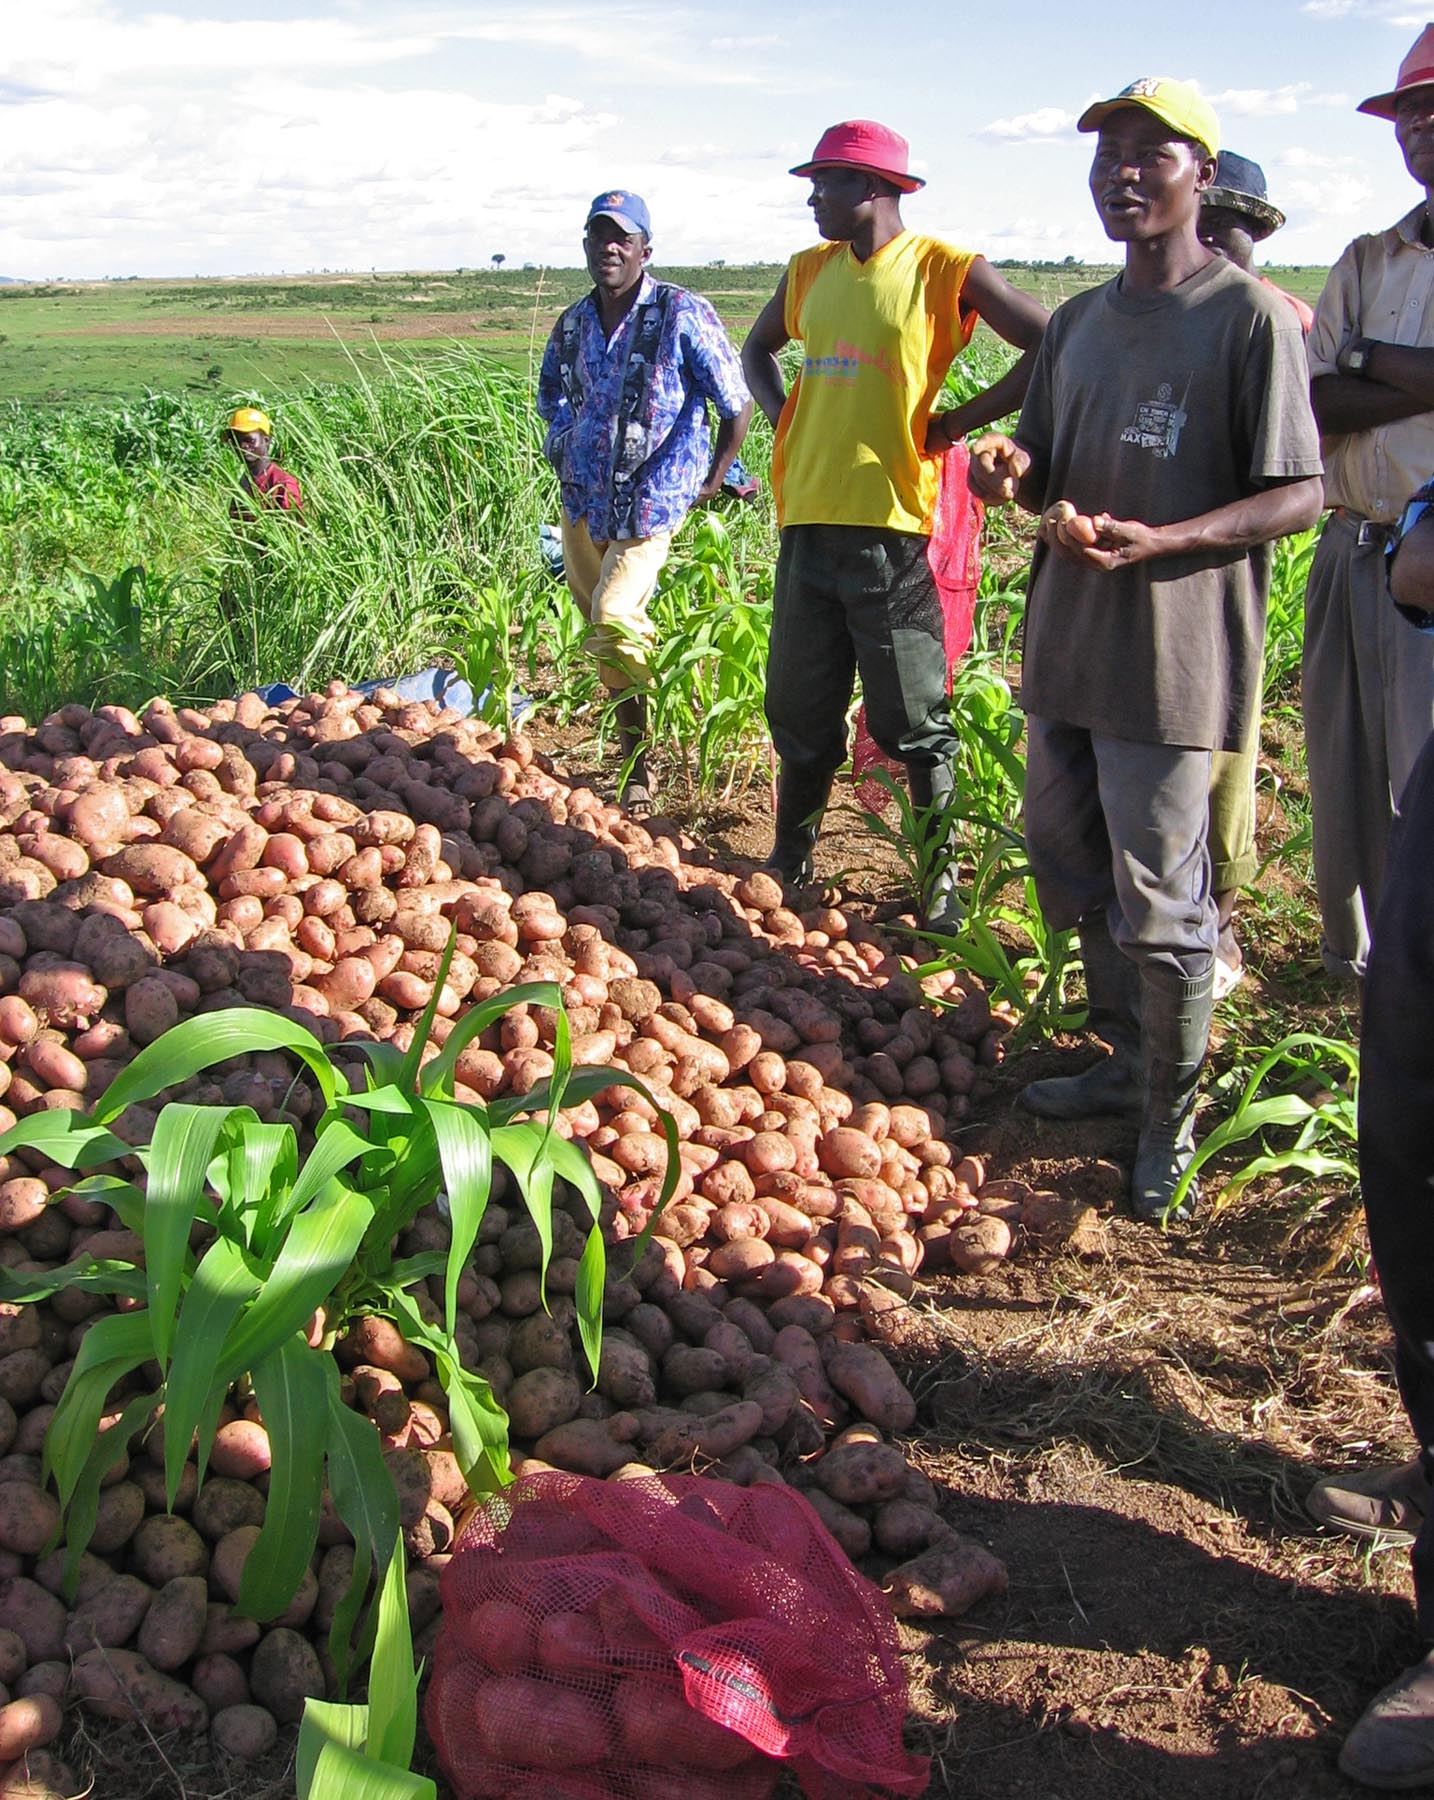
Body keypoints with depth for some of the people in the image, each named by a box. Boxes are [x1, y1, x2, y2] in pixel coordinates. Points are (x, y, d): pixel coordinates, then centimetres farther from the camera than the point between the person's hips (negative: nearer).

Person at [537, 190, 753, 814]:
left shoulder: (683, 314, -12)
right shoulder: (572, 325, 5)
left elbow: (736, 402, -6)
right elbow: (554, 403, 24)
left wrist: (714, 477, -2)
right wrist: (566, 456, 16)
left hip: (653, 499, -6)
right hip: (584, 498, 7)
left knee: (614, 619, -19)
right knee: (599, 629, 15)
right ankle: (635, 765, 33)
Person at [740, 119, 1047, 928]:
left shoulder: (945, 270, -6)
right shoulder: (811, 270, 12)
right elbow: (758, 350, 30)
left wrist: (958, 422, -9)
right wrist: (785, 417, 11)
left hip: (892, 526, -6)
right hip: (808, 520, 6)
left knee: (913, 721, 1)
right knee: (801, 712, 14)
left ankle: (942, 876, 14)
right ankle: (790, 862, 29)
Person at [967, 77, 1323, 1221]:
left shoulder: (1248, 315, -8)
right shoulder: (1079, 322, 14)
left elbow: (1299, 496, -11)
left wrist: (1154, 541, -25)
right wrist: (1012, 472, -3)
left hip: (1173, 657, -7)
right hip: (1065, 645, 8)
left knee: (1161, 907, -2)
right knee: (1071, 871, 16)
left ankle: (1172, 1120, 15)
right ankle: (1127, 1063, 34)